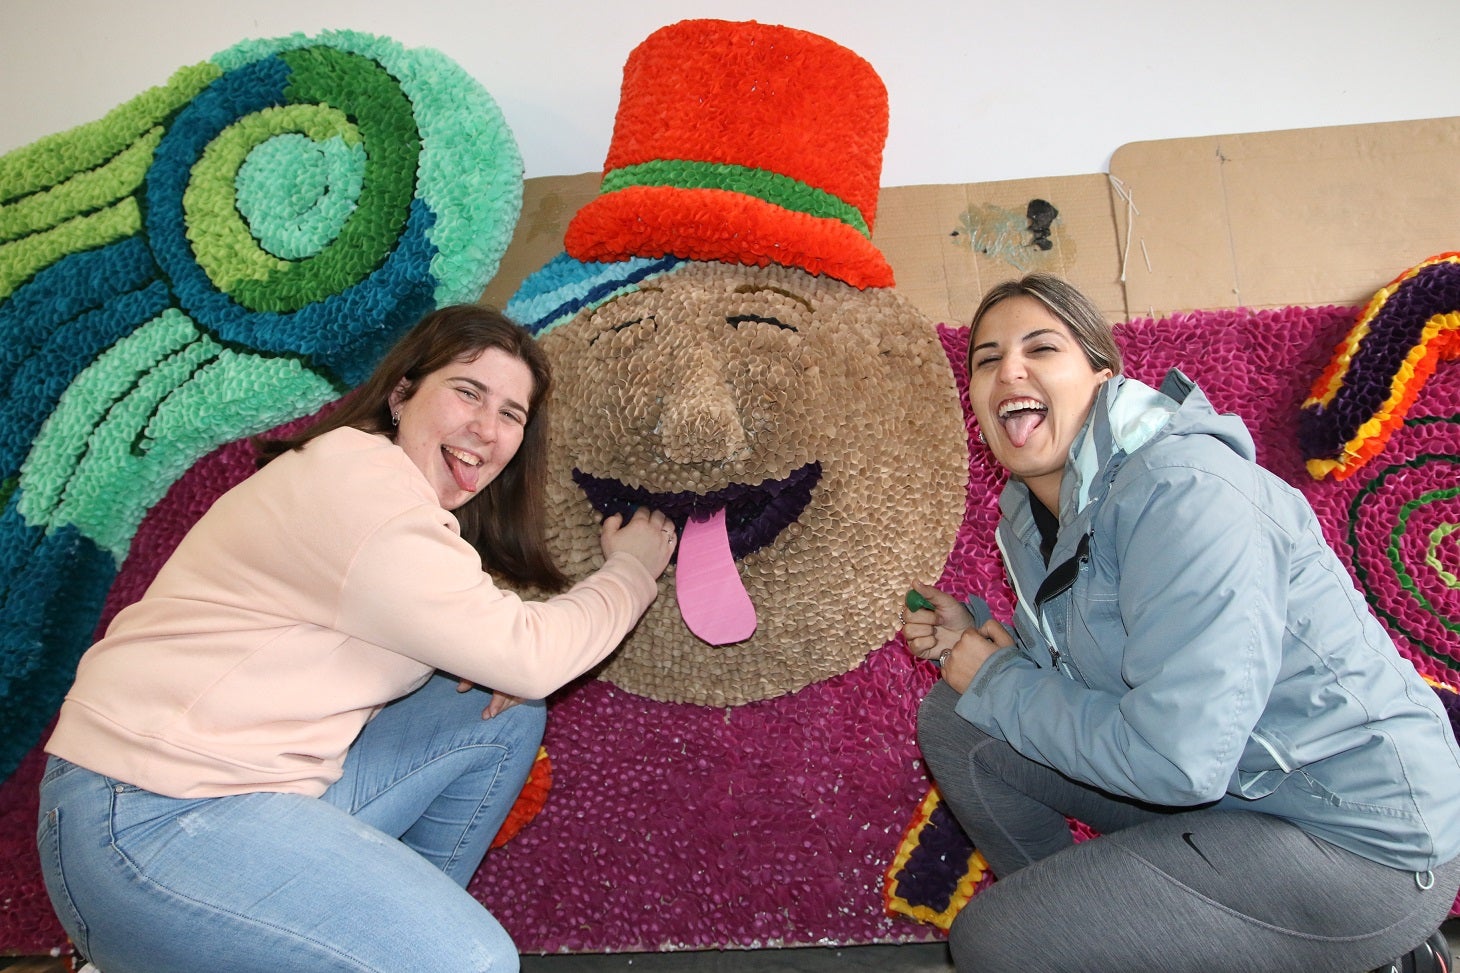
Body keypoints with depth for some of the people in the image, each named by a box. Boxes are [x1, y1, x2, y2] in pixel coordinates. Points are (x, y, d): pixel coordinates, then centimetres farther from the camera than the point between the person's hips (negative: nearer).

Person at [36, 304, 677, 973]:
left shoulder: (415, 498, 10)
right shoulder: (355, 478, -20)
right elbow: (529, 656, -19)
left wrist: (499, 664, -10)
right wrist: (632, 570, -4)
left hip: (267, 779, 10)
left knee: (508, 715, 6)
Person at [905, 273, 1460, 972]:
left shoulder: (1184, 490, -26)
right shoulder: (1030, 504, 1)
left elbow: (1176, 762, -30)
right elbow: (1076, 659, 11)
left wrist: (999, 683, -17)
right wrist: (972, 640, -7)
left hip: (1357, 834, -8)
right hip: (1220, 782, 8)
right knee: (951, 720, 1)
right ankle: (1085, 915, 18)